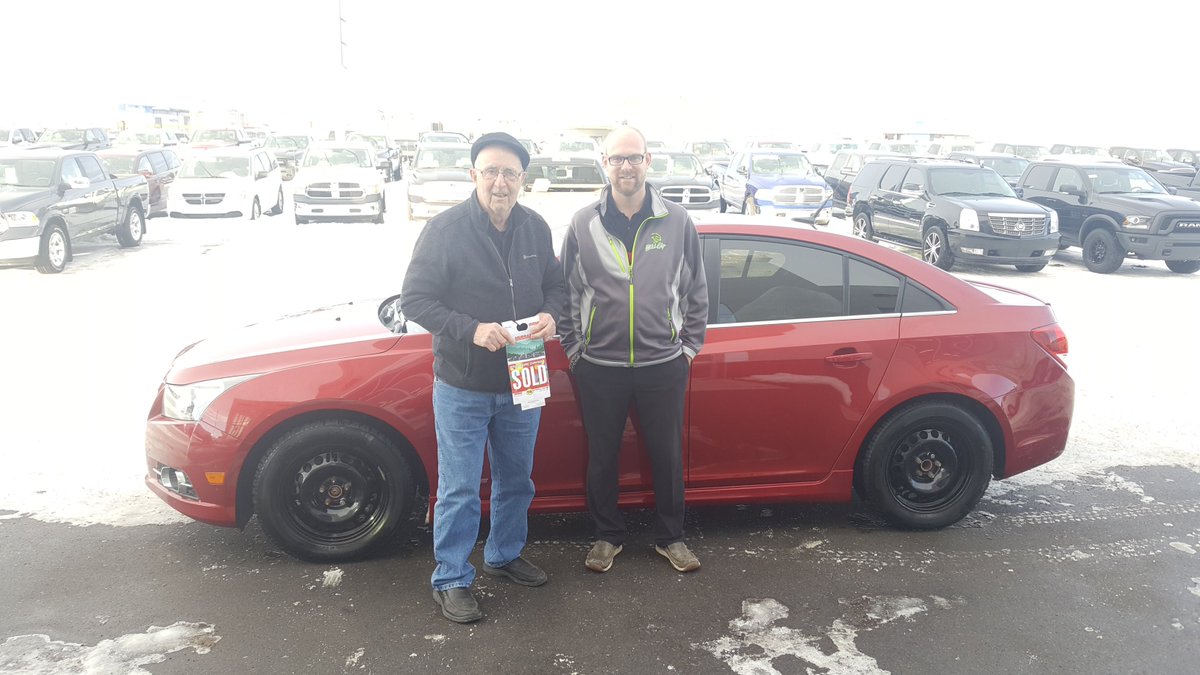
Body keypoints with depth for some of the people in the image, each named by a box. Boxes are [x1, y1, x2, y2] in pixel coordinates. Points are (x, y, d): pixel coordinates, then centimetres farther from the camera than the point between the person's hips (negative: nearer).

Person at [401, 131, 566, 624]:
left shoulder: (536, 229, 0)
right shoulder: (445, 228, -14)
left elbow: (555, 284, 12)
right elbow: (414, 299, -13)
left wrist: (550, 314, -12)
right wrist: (472, 329, -26)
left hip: (521, 382, 5)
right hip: (463, 385, -5)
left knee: (516, 481, 20)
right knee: (459, 490, 3)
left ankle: (504, 555, 41)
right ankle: (451, 580, 21)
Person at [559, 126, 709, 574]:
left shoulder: (677, 222, 0)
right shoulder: (583, 224, 0)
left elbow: (696, 291, 7)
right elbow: (567, 291, 6)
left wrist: (690, 346, 4)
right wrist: (573, 348, 4)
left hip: (664, 365, 0)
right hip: (599, 367, 0)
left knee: (667, 454, 11)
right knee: (602, 456, 12)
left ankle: (670, 537, 30)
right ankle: (608, 536, 32)